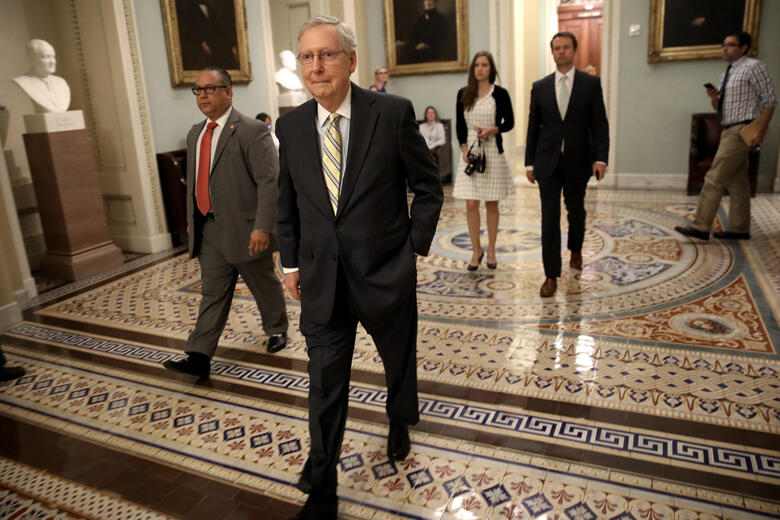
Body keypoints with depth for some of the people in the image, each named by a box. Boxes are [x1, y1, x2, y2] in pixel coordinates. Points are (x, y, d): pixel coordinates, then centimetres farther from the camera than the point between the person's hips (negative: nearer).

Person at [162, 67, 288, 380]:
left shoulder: (251, 131, -13)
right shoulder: (195, 134, 12)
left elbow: (269, 181, -18)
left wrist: (263, 227, -23)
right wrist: (192, 219, 19)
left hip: (245, 229, -6)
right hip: (209, 230, 6)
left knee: (264, 285, 13)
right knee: (212, 293, 7)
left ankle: (277, 329, 37)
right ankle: (199, 357, 9)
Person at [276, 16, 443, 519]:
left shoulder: (393, 112, -11)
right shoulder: (291, 125, 0)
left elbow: (428, 188, -2)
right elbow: (287, 203, 11)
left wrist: (414, 247, -5)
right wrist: (291, 262, 10)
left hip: (386, 273, -1)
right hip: (321, 280, 2)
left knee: (400, 362, 21)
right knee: (325, 385, 7)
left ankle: (400, 425, 53)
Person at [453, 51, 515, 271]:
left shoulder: (500, 93, 0)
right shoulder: (463, 94, 6)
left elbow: (509, 122, 5)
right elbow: (459, 125, 7)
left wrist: (492, 130, -14)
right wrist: (464, 148, -6)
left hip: (493, 153, -1)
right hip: (469, 153, 2)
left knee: (491, 204, 5)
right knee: (471, 204, -2)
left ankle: (491, 251, 17)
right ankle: (476, 251, 11)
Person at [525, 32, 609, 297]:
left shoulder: (591, 83, 1)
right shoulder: (540, 86, 5)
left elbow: (600, 124, -2)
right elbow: (533, 127, 7)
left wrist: (600, 158, -13)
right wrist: (529, 162, 3)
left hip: (578, 162, 0)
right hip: (548, 162, 0)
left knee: (576, 211, 16)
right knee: (549, 218, -4)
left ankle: (576, 250, 44)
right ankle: (551, 276, 0)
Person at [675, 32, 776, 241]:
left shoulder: (753, 67, -8)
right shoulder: (727, 74, 17)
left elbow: (770, 100, -12)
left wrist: (759, 132, -19)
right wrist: (714, 98, -1)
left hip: (741, 131, -9)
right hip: (729, 130, 9)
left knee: (715, 178, -12)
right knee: (737, 182, 11)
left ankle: (700, 227, -9)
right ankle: (739, 229, 17)